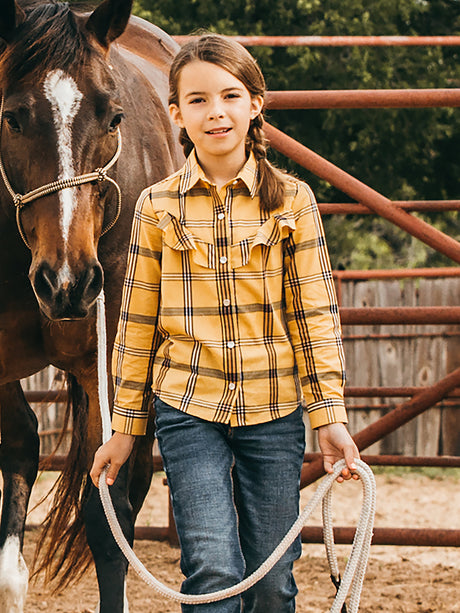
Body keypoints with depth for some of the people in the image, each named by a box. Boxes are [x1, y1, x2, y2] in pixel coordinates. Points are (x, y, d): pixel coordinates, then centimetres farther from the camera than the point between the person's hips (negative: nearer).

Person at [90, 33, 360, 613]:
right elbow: (137, 323, 6)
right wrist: (124, 428, 7)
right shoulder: (157, 207, 1)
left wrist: (331, 416, -5)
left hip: (275, 412, 1)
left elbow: (316, 314, 1)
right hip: (188, 411, -1)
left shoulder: (292, 200, 1)